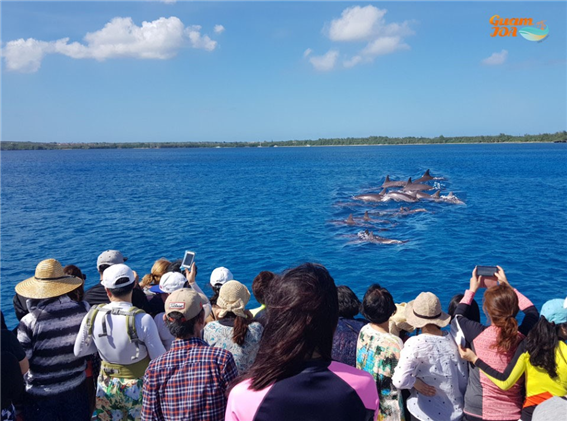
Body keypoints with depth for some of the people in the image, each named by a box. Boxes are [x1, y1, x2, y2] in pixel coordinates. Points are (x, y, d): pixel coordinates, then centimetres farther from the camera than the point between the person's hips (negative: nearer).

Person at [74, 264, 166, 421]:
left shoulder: (93, 315, -13)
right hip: (138, 388, -3)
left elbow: (78, 351, 0)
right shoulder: (143, 319, -25)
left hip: (106, 387, 3)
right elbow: (160, 359, -17)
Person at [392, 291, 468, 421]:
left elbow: (400, 381, -28)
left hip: (426, 415, -4)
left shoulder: (415, 343, -20)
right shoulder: (454, 340, -6)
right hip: (456, 414, 4)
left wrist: (417, 384, -11)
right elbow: (464, 382, 3)